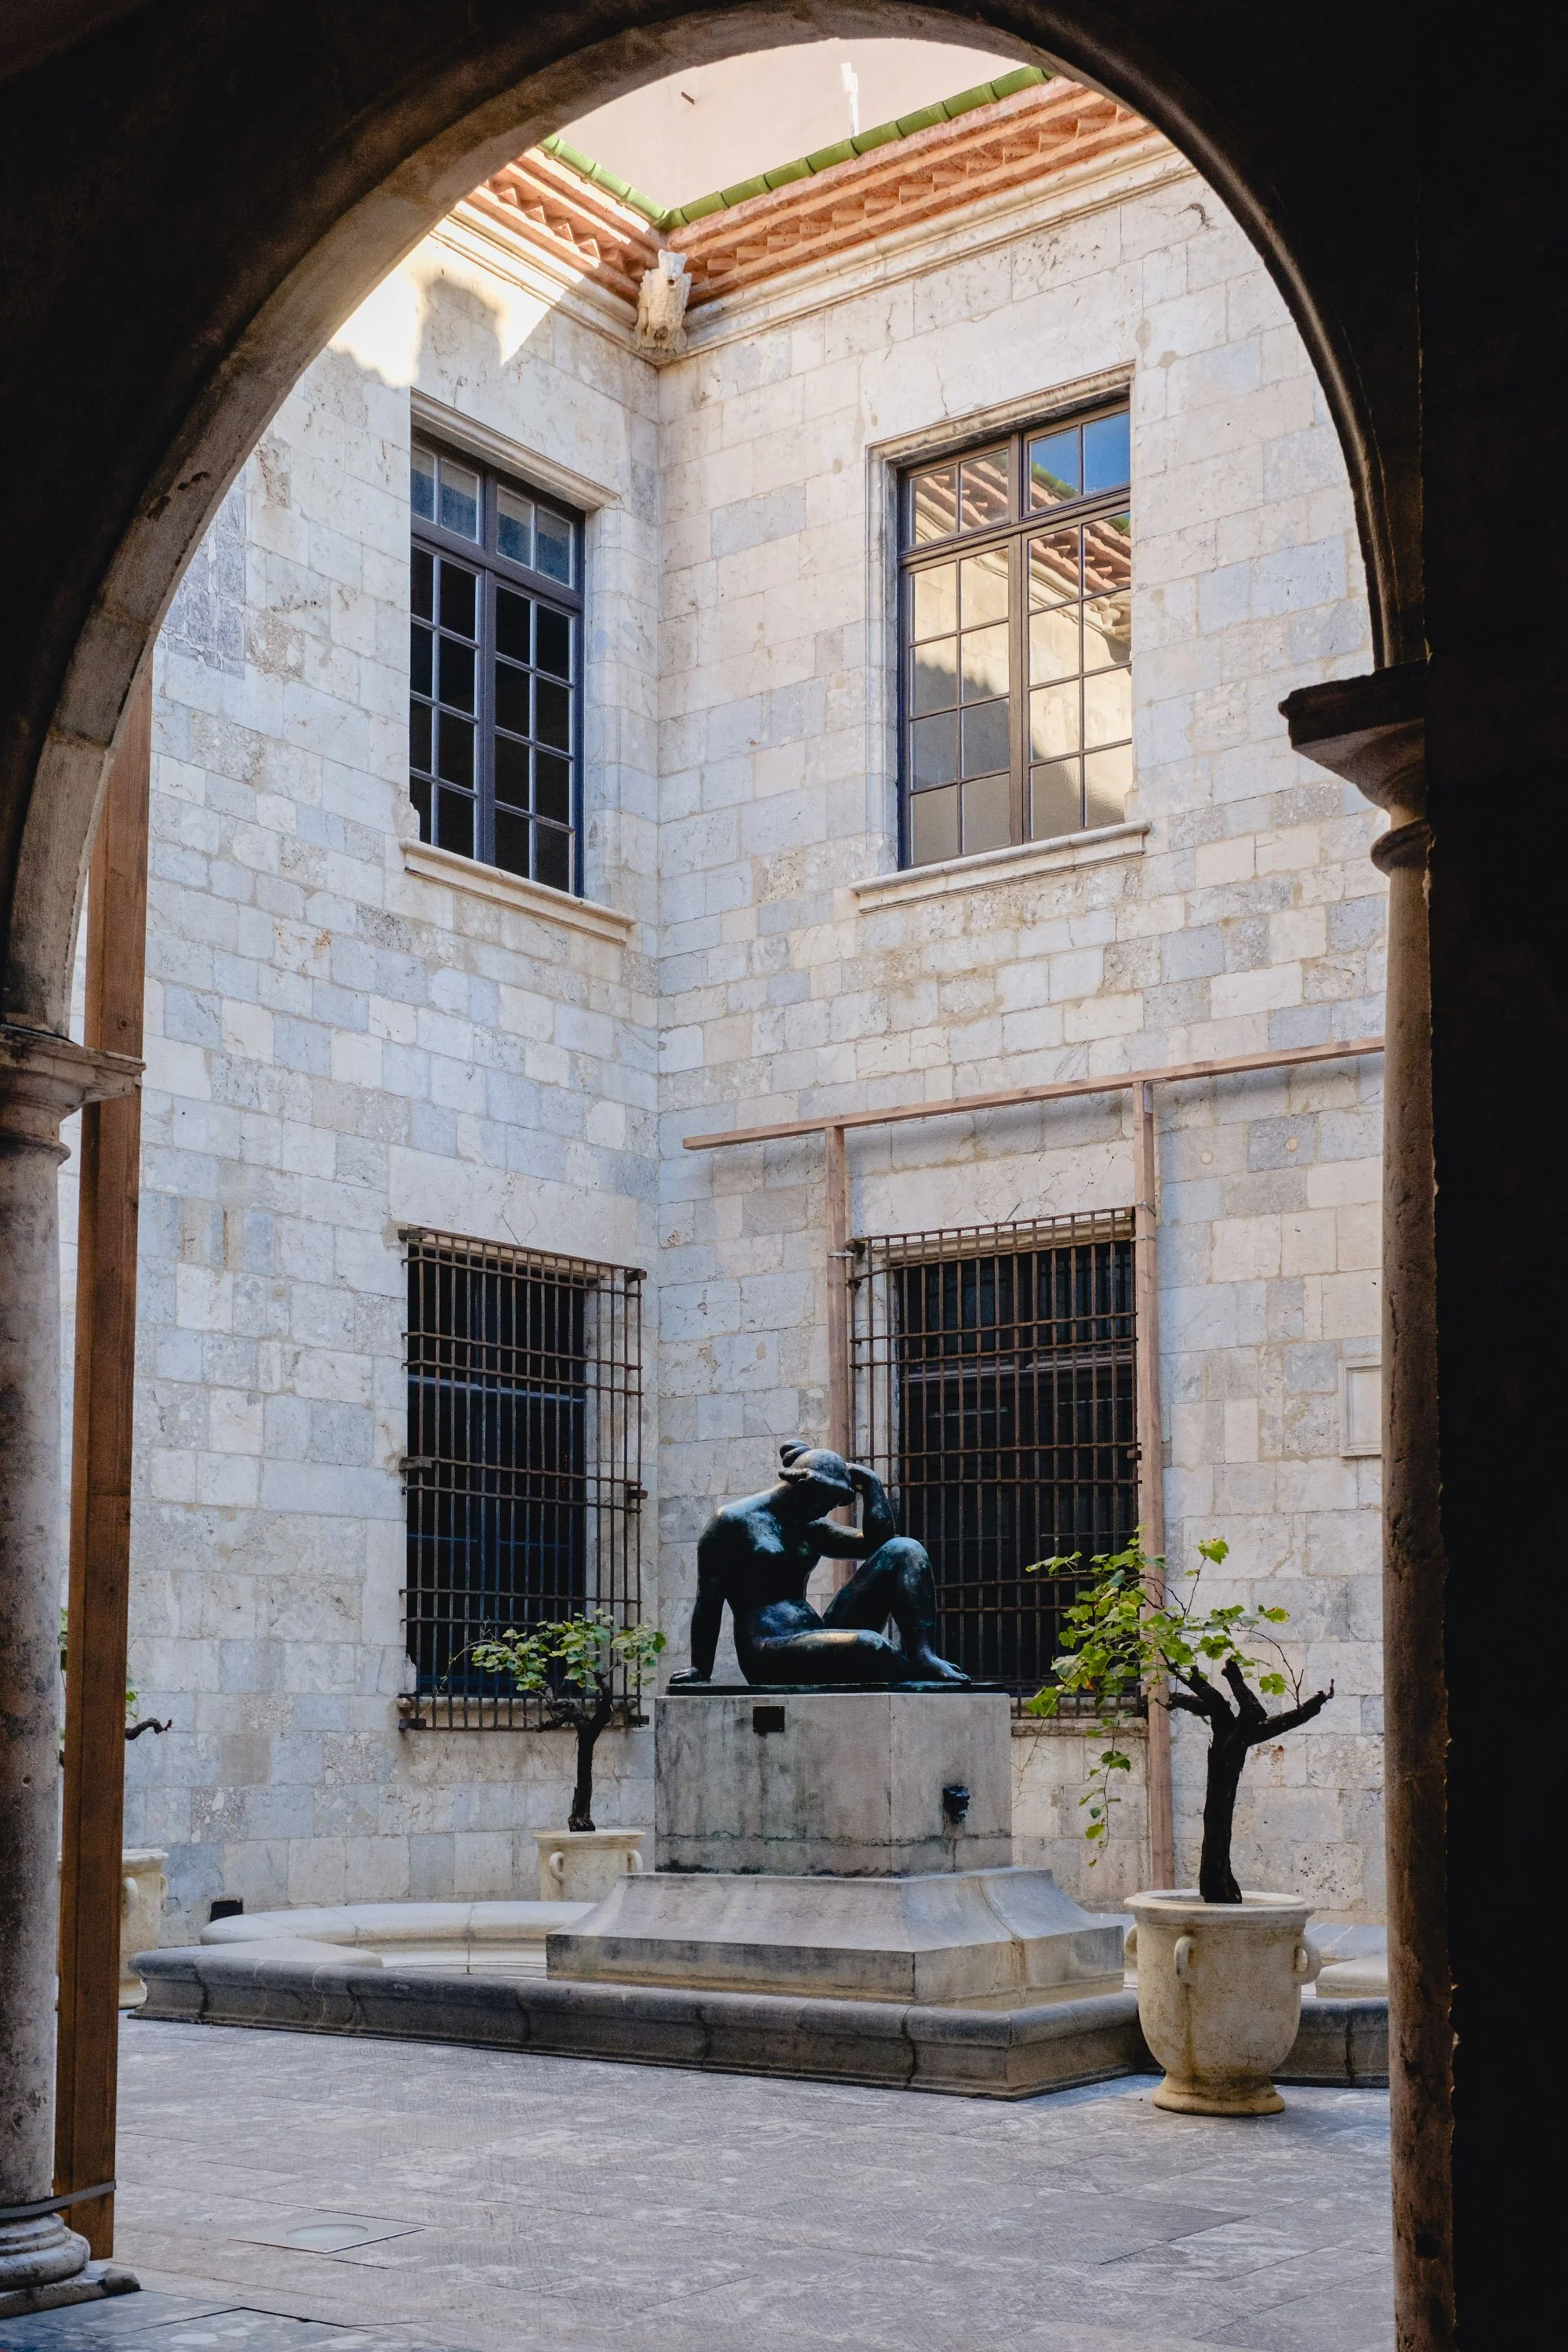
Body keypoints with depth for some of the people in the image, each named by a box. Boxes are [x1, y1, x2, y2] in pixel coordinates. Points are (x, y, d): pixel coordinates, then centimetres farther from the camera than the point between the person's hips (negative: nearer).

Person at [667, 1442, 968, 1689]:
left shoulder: (810, 1529, 21)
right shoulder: (733, 1521, -1)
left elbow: (876, 1542, 17)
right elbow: (709, 1604, -4)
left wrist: (870, 1483, 14)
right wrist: (700, 1672, -6)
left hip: (818, 1639, 8)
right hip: (768, 1652, -8)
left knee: (903, 1551, -5)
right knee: (870, 1645, -39)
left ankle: (923, 1655, -25)